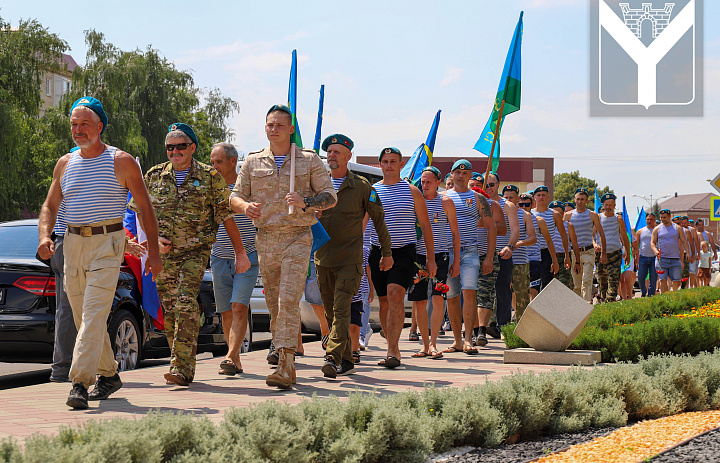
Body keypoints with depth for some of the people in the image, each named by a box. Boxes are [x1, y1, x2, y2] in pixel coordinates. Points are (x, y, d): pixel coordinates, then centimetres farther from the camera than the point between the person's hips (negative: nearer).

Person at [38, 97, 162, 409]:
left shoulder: (121, 162, -1)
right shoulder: (65, 164, 12)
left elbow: (144, 207, 3)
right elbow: (50, 206, 14)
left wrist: (153, 251, -1)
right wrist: (45, 236, -6)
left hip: (107, 244, -5)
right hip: (72, 243, 5)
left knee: (94, 313, -17)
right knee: (82, 316, 10)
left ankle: (80, 382, -23)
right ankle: (109, 375, 26)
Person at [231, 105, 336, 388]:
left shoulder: (309, 160, 4)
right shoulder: (253, 162, 12)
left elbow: (330, 196, 2)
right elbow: (235, 197, 12)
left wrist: (305, 202, -18)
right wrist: (245, 206, -12)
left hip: (297, 238, -4)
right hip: (265, 239, 4)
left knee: (288, 301, -17)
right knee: (274, 306, 8)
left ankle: (286, 366, -22)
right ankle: (284, 363, 18)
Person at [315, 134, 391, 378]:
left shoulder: (362, 186, -1)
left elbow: (378, 219, 6)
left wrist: (386, 252, 8)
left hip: (350, 259, -4)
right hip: (323, 259, 5)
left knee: (342, 309, -16)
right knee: (331, 312, 7)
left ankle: (333, 358, -23)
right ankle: (347, 361, 16)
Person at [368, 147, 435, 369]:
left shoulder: (411, 191, 6)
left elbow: (425, 225, 8)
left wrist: (431, 258, 4)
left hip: (404, 251, -3)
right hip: (378, 252, 3)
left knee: (395, 294, -20)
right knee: (384, 301, 6)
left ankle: (392, 350, -24)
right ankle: (393, 348, 19)